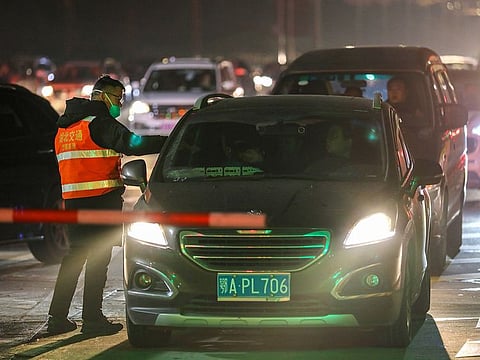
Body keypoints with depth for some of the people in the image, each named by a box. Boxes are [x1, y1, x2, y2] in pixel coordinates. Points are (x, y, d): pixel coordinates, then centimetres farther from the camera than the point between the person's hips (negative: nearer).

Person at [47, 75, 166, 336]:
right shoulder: (98, 122, -10)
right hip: (101, 197, -8)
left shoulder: (65, 126, 18)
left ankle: (57, 317, 12)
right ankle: (92, 319, -3)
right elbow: (132, 144, -20)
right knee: (98, 258, -3)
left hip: (72, 197, 8)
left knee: (74, 255, 14)